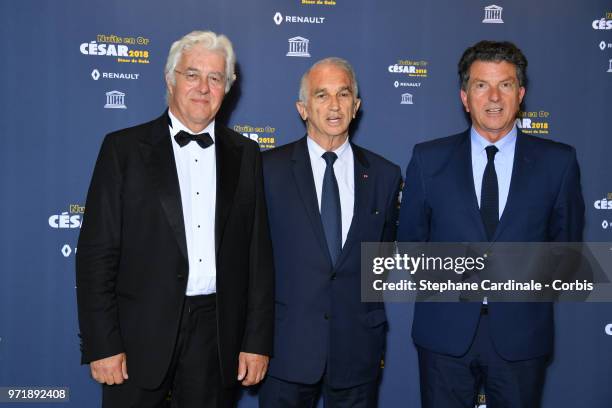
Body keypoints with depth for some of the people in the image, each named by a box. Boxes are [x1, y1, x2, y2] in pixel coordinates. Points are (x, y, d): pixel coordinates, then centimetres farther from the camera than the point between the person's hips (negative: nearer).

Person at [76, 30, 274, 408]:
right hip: (141, 333, -1)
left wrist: (258, 341, 1)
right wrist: (102, 345, -8)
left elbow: (259, 253, 5)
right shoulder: (124, 148, -1)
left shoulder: (245, 154, 6)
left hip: (217, 334, 2)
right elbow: (96, 252, -3)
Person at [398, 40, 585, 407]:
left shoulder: (558, 161, -1)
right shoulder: (429, 158, 0)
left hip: (522, 333, 0)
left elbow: (566, 242, 8)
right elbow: (410, 240, 7)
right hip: (445, 330, 0)